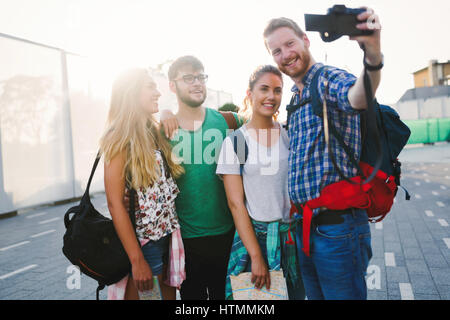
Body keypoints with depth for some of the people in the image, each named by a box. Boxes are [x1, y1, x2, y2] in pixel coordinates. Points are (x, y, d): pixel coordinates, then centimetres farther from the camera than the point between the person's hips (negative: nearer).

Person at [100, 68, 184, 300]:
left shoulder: (155, 132, 7)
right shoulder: (120, 139, -13)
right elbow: (115, 204, -17)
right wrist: (137, 260, -20)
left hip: (167, 235, 7)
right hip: (142, 242, -6)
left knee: (169, 292, 16)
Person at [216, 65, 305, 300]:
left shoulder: (291, 136, 4)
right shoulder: (235, 141, -5)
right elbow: (236, 203, -8)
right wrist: (256, 256, -12)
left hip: (293, 236, 3)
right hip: (254, 235, -3)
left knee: (296, 294, 13)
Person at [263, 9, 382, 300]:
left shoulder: (330, 79, -10)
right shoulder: (296, 99, 17)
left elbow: (357, 98, -35)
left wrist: (373, 55, -56)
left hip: (337, 226, -8)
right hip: (305, 226, 9)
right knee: (315, 296, 21)